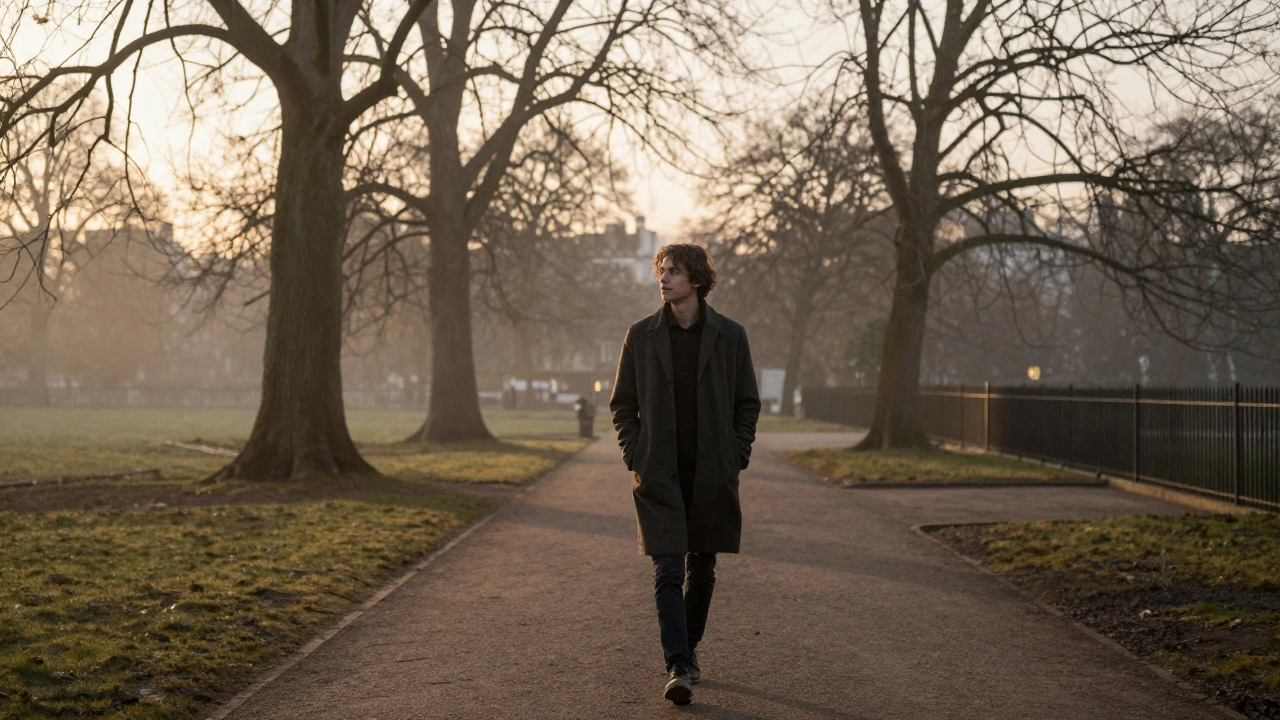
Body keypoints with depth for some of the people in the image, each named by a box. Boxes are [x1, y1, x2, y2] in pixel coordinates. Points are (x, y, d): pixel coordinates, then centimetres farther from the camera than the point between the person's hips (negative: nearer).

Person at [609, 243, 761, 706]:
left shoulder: (729, 336, 1)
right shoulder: (641, 337, 3)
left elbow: (747, 403, 8)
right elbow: (622, 404, 10)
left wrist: (737, 456, 0)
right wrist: (635, 456, 0)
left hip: (712, 476, 1)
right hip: (658, 477, -1)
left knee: (701, 570, 12)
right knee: (668, 572, -9)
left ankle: (688, 649, 30)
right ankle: (679, 668, -9)